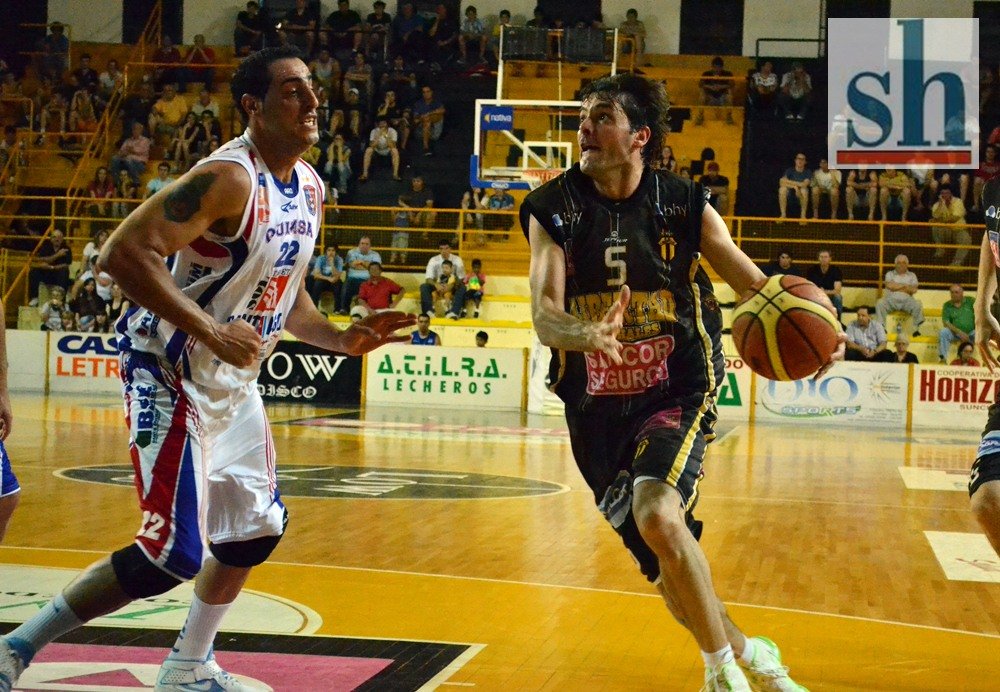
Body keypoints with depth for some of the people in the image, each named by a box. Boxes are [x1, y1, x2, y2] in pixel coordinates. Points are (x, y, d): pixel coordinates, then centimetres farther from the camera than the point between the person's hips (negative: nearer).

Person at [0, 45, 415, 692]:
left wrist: (341, 338, 6)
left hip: (234, 383, 9)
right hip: (173, 375, -9)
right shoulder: (228, 178, -23)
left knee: (257, 527, 17)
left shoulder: (311, 189, 6)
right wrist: (210, 332, -31)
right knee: (173, 554, -12)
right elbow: (123, 252, -28)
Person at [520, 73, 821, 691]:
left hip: (677, 391, -3)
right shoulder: (554, 209, -5)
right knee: (664, 562, 10)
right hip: (597, 406, 3)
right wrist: (586, 333, -39)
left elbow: (754, 285, -1)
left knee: (657, 514, -28)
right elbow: (544, 315, -16)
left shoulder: (684, 205, -6)